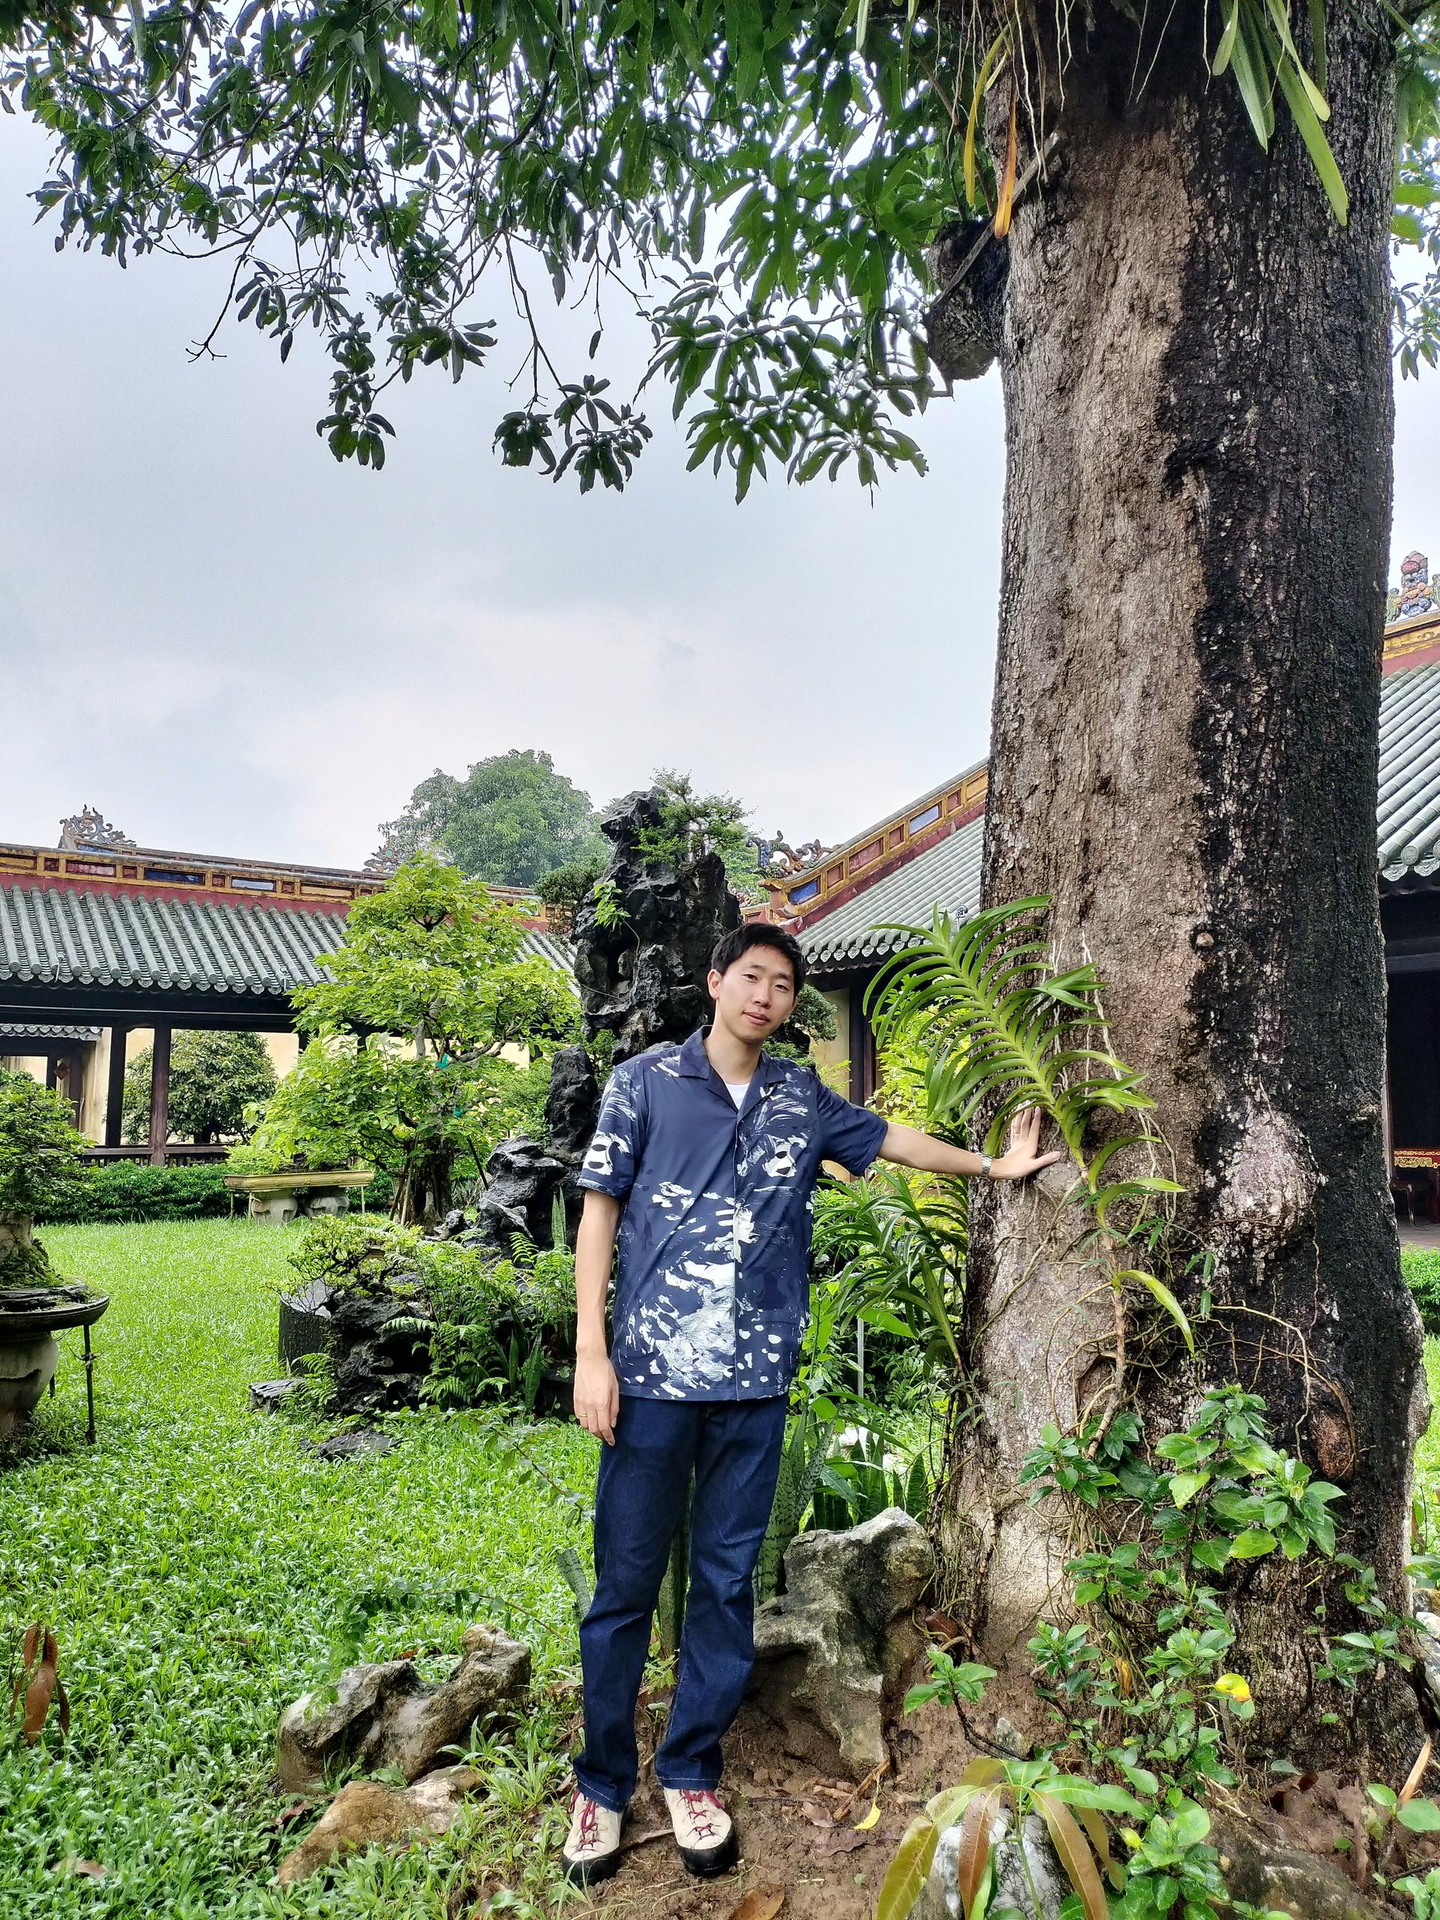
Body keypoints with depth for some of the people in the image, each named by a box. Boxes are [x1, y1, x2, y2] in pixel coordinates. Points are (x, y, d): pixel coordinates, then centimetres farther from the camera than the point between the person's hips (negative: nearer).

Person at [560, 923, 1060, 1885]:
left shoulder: (803, 1098, 8)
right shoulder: (646, 1081, -1)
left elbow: (888, 1137, 25)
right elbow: (600, 1212, -1)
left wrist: (993, 1165, 32)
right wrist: (591, 1351, -7)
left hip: (756, 1379, 3)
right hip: (652, 1373, -3)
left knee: (727, 1581, 11)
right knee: (626, 1582, 5)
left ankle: (691, 1772, 29)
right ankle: (602, 1785, 23)